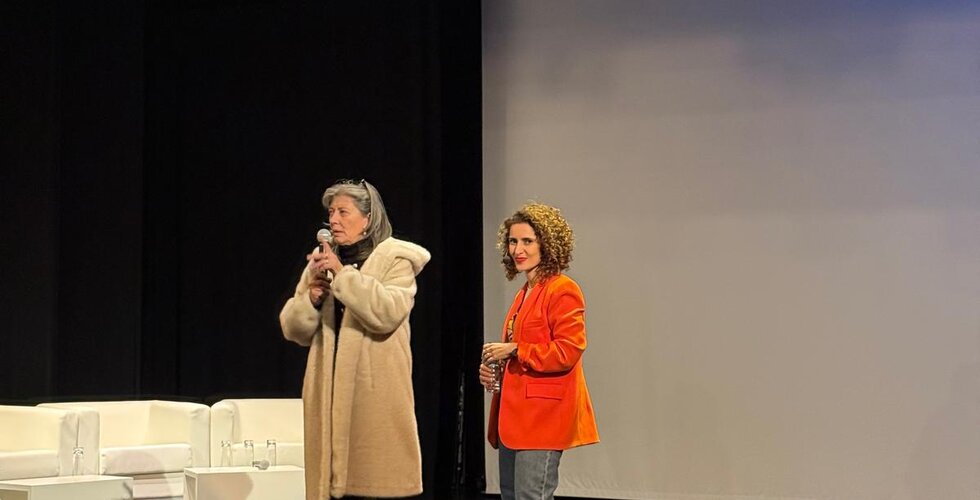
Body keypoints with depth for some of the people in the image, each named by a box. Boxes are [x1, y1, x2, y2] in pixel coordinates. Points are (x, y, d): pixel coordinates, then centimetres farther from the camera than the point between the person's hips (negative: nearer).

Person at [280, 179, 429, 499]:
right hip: (330, 393, 5)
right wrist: (312, 296, -6)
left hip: (376, 396, -5)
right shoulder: (321, 264, 14)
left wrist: (343, 273, -17)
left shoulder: (395, 260, 0)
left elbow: (387, 313, -18)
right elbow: (293, 329, 12)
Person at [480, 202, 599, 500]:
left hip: (543, 413, -10)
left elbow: (568, 351, -19)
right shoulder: (524, 294, 18)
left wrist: (513, 351, -15)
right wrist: (492, 368, 10)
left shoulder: (563, 290, -9)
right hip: (515, 412, 10)